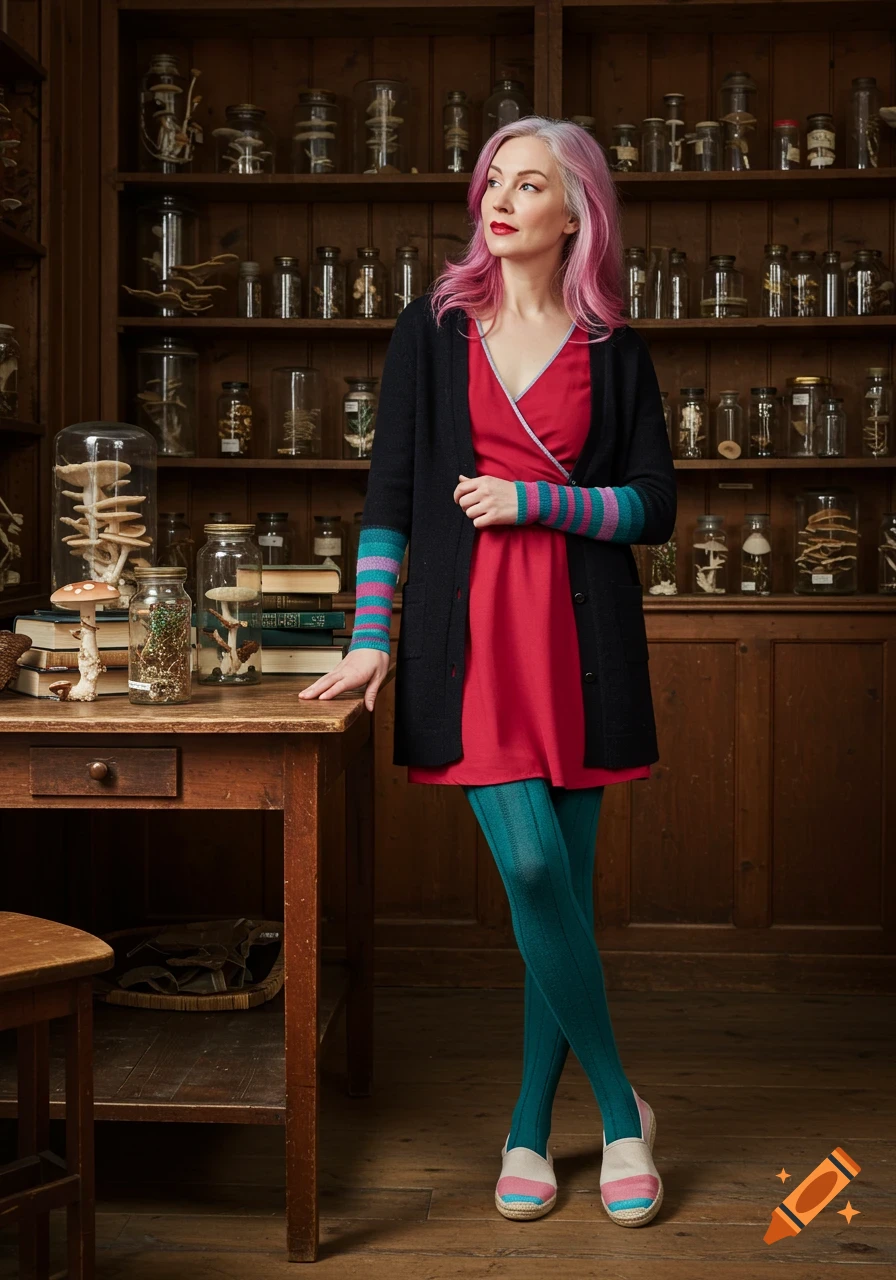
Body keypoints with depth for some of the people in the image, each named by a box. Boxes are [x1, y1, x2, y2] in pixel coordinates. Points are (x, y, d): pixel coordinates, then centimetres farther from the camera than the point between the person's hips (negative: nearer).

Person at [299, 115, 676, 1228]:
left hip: (579, 635, 1)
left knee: (563, 881, 3)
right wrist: (370, 639, -1)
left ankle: (531, 1126, 18)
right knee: (532, 867, -13)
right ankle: (619, 1107, 7)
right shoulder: (433, 330, 8)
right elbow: (391, 490, 5)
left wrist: (535, 500, -8)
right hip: (469, 634, -1)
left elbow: (656, 508, 6)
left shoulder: (613, 351, 8)